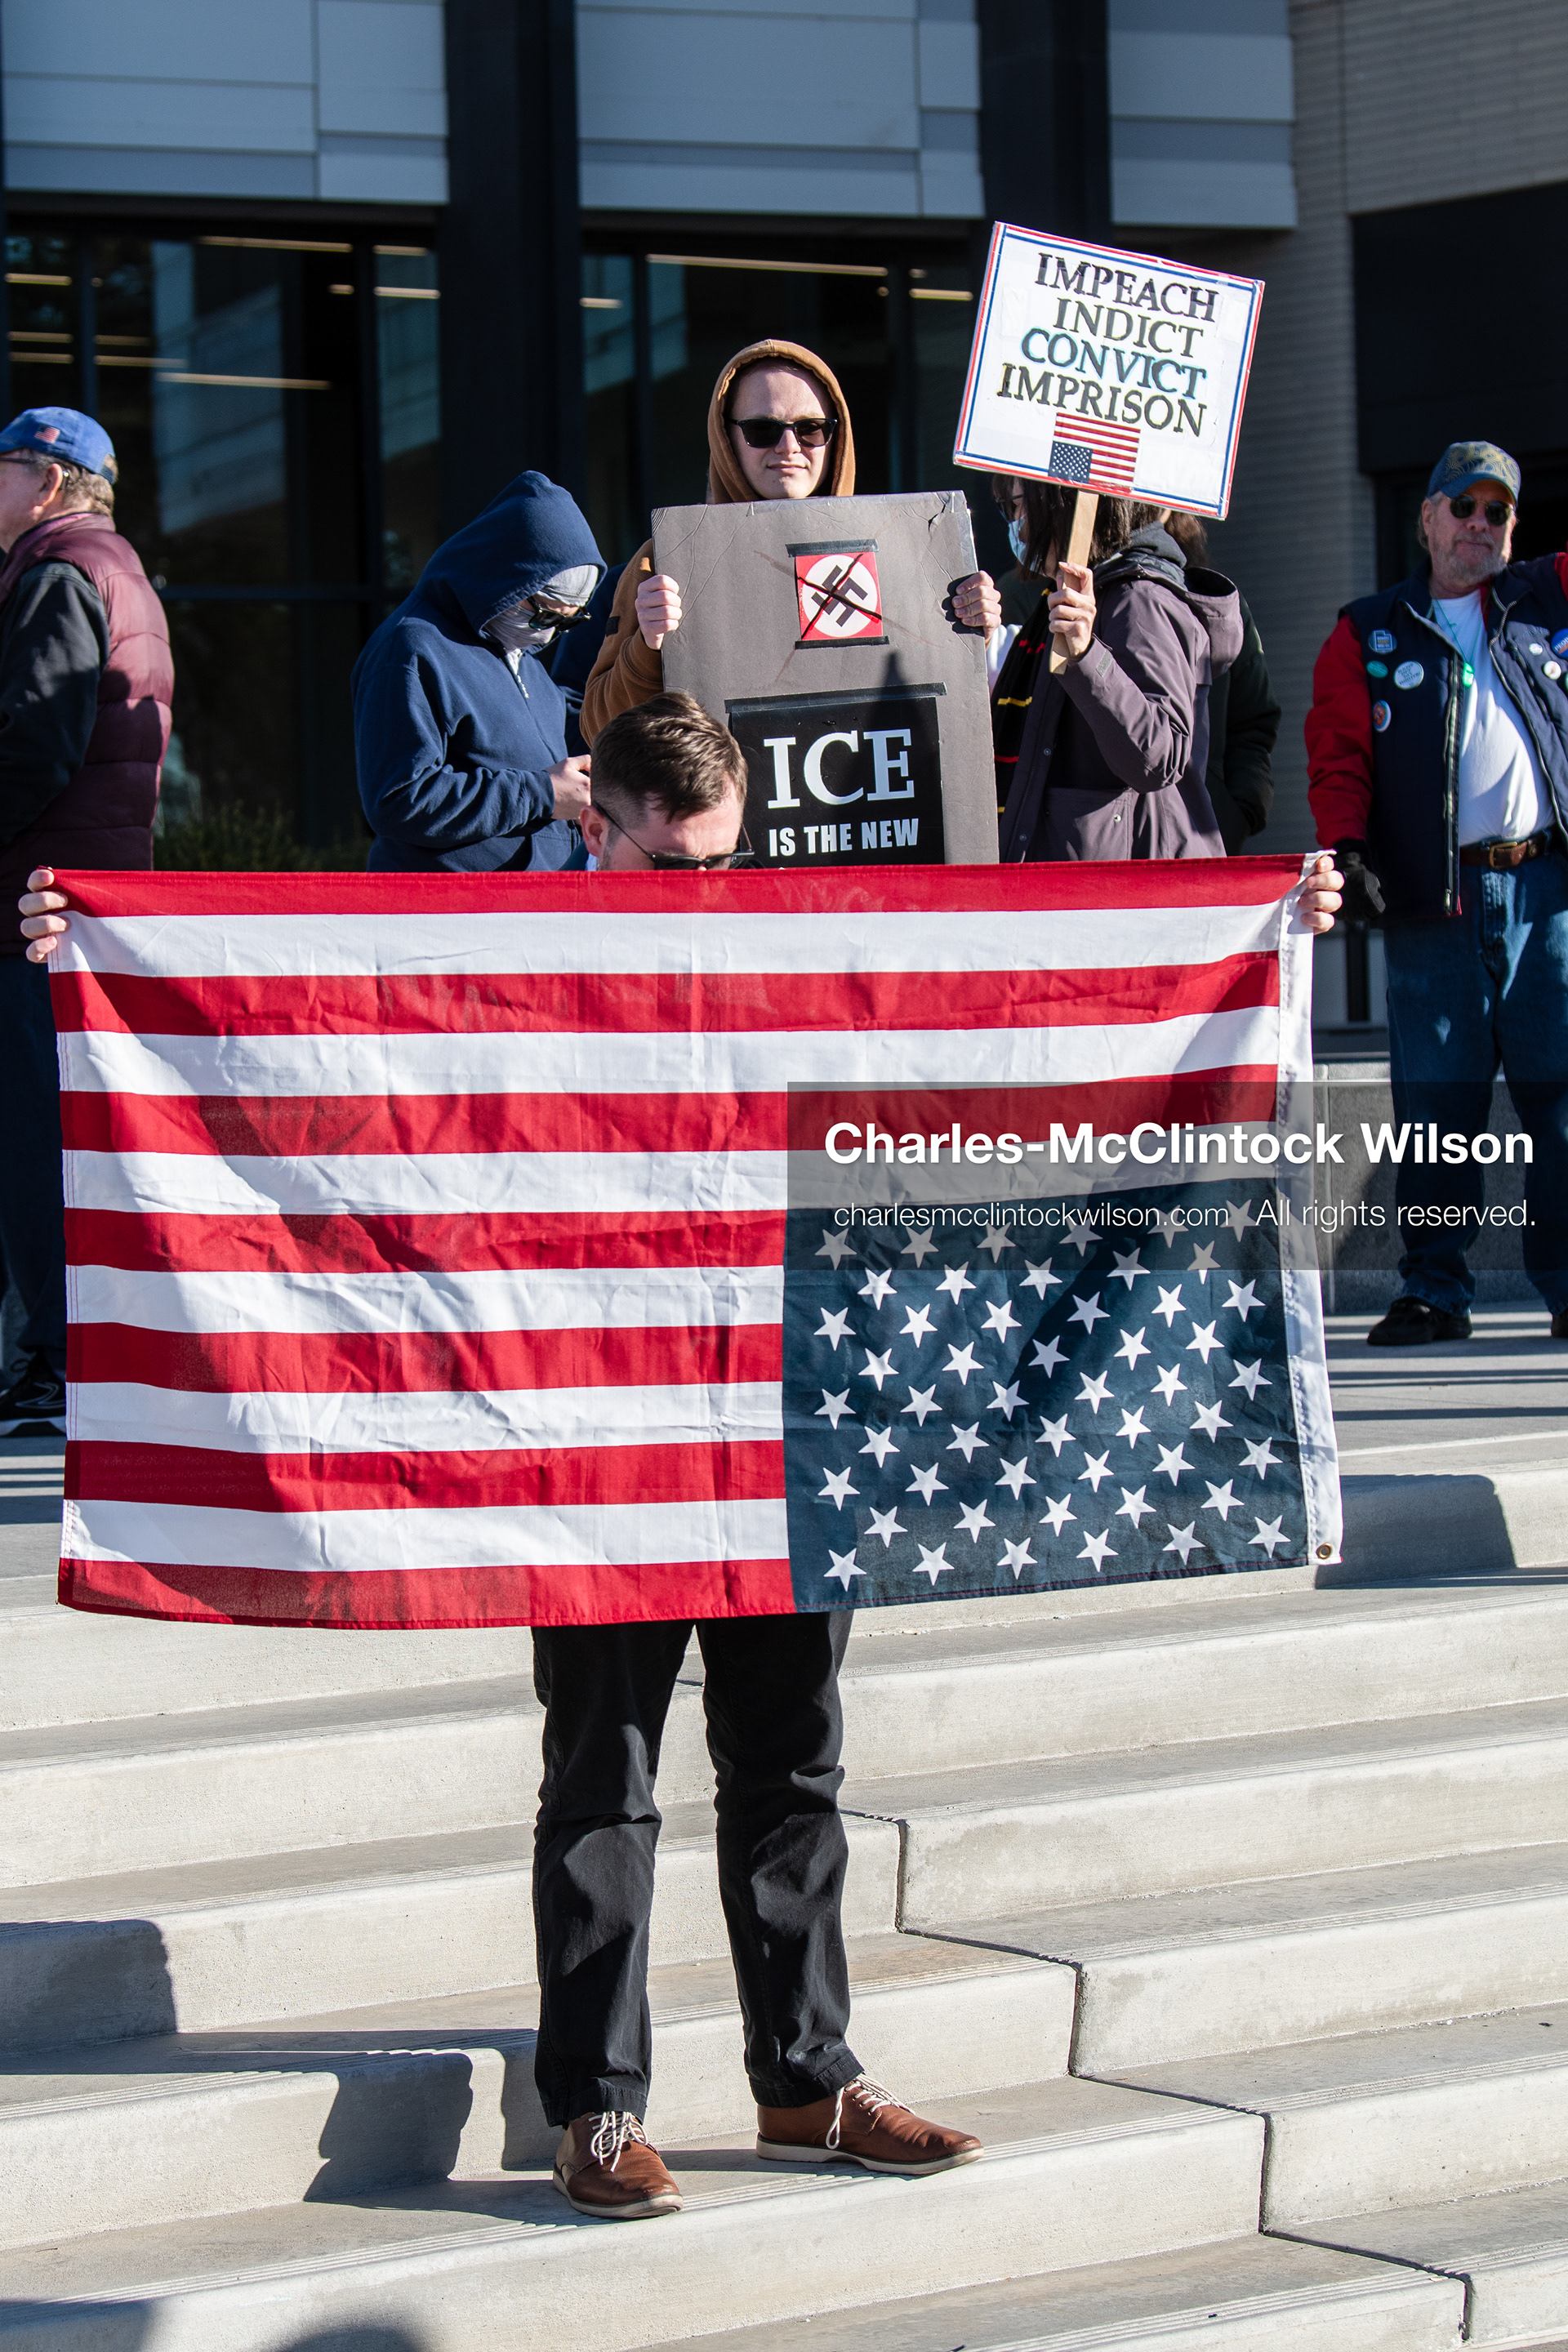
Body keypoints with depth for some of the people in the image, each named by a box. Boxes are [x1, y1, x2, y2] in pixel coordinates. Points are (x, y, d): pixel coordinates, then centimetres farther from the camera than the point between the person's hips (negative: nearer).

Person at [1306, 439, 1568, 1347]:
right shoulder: (1368, 633, 14)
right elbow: (1338, 751, 8)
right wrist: (1347, 845, -6)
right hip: (1432, 898, 0)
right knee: (1436, 1101, -1)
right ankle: (1434, 1290, 5)